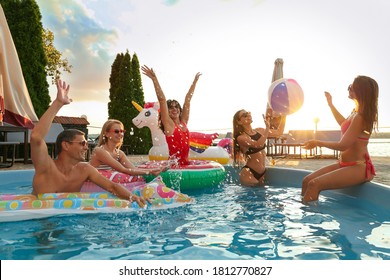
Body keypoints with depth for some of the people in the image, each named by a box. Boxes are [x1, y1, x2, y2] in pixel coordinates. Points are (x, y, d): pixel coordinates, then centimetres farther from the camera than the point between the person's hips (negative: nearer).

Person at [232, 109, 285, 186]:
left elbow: (279, 132, 13)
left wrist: (284, 116, 4)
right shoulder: (241, 137, -14)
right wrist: (267, 127, -27)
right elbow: (258, 144, -28)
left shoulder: (259, 131, 6)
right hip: (248, 173, -6)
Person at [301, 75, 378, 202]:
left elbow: (343, 145, -20)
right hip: (345, 163, 10)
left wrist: (318, 143, -6)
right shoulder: (356, 112, 11)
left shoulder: (360, 117, -19)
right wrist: (330, 104, 34)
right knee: (307, 180, -3)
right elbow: (344, 123, 34)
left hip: (358, 167, -10)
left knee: (314, 184, -28)